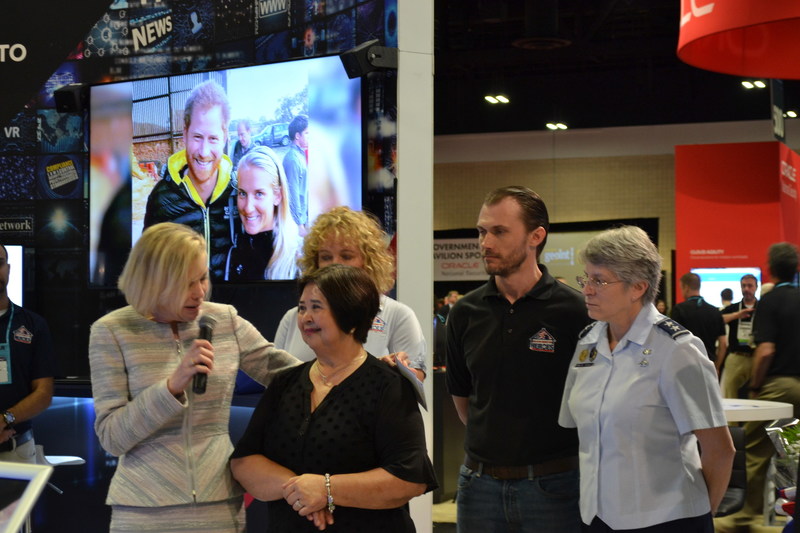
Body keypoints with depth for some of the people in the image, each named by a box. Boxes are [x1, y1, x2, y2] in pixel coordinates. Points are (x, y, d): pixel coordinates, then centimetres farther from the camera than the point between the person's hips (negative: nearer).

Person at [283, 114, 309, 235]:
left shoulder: (300, 155, 10)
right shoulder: (293, 158, -19)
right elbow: (293, 193, -20)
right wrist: (300, 224, -19)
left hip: (302, 217, 9)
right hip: (297, 218, -9)